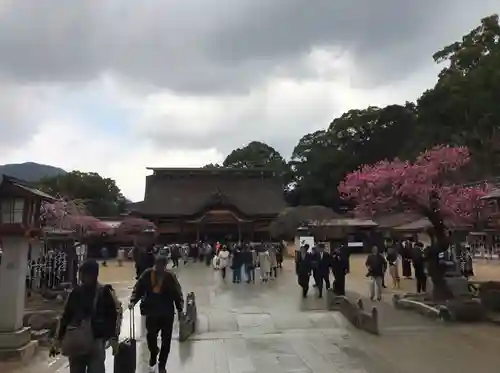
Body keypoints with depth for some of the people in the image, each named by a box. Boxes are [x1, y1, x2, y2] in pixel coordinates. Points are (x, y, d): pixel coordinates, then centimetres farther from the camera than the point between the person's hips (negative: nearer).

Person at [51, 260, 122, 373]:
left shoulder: (105, 293, -8)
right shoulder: (76, 292, 2)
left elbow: (114, 315, -5)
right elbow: (65, 316, 10)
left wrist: (114, 337, -11)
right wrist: (58, 340, 10)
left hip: (96, 341, -4)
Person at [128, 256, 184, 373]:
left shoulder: (170, 276, -10)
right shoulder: (147, 274, -8)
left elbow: (177, 293, -5)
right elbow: (138, 288, -2)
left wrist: (179, 309, -3)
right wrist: (133, 301, -16)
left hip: (167, 312, 0)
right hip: (152, 311, 1)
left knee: (166, 339, 8)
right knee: (151, 335, 0)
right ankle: (153, 353, 36)